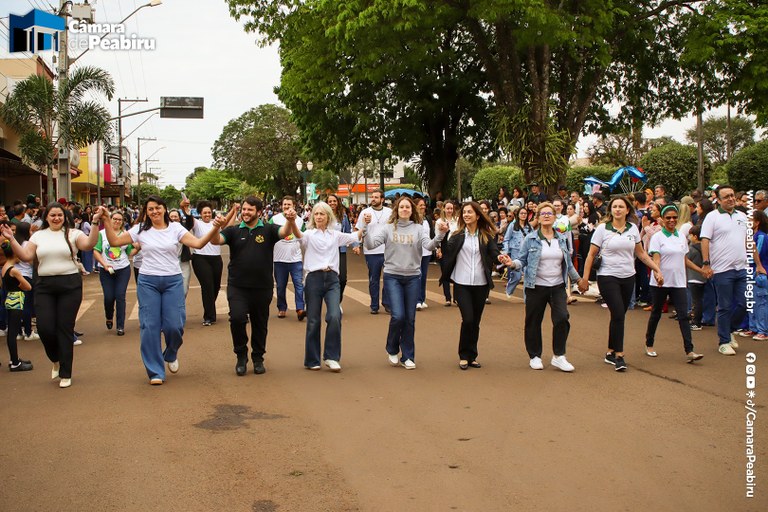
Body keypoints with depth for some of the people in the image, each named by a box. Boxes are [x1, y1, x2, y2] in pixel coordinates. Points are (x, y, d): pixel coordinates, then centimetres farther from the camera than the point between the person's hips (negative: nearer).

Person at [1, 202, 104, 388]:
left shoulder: (72, 233, 0)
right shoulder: (38, 235, 10)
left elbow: (89, 245, -16)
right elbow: (26, 256, 4)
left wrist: (95, 224, -27)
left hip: (70, 285, -2)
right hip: (44, 286, 3)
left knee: (65, 329, 1)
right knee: (45, 328, -4)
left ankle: (65, 374, 13)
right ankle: (56, 360, 27)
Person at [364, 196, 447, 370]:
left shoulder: (418, 228, 3)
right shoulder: (388, 228, 1)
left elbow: (429, 246, -11)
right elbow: (370, 244, -7)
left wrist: (440, 234, -28)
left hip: (413, 277, 2)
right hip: (392, 276, -2)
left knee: (410, 318, 6)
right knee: (398, 316, -11)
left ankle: (408, 357, 18)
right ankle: (392, 349, 16)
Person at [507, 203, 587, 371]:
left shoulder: (562, 238, 9)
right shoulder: (531, 239, -1)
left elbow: (568, 263, 18)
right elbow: (522, 260, -2)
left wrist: (578, 278, 22)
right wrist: (512, 263, -22)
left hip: (558, 286, 2)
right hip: (536, 287, -2)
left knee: (562, 318, -10)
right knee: (533, 322, 5)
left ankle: (559, 356, 3)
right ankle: (534, 356, 20)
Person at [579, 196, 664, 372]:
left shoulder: (633, 228, 6)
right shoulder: (602, 228, -5)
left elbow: (641, 253, 14)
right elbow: (591, 255, -3)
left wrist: (657, 270, 8)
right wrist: (584, 278, -7)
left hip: (628, 277, 4)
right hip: (608, 277, -4)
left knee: (619, 315, 8)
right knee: (618, 314, -13)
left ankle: (610, 353, 21)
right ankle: (619, 355, -6)